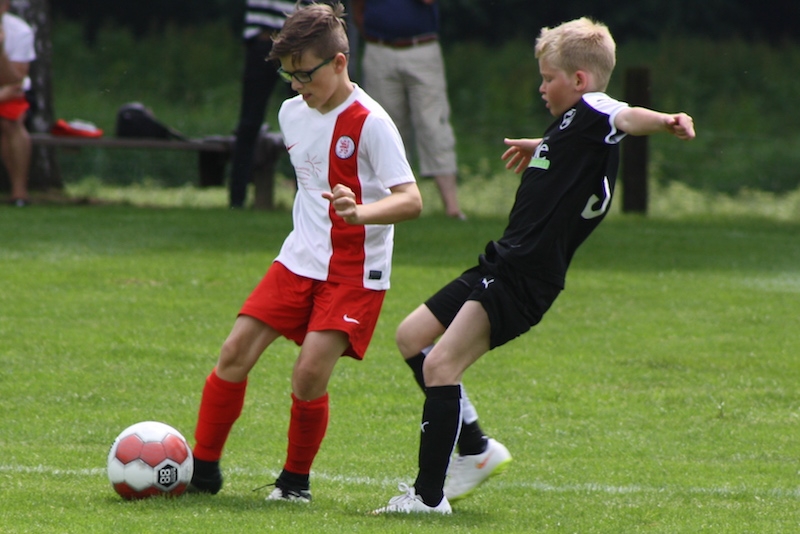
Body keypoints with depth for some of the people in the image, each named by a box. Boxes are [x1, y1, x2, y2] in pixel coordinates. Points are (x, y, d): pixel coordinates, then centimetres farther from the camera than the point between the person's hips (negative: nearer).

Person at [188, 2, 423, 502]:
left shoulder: (370, 123, -16)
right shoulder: (293, 113, 6)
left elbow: (411, 199, -24)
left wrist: (360, 213, -40)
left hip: (354, 272, -6)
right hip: (299, 259, 6)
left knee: (310, 372, -17)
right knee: (235, 352, -4)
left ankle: (296, 479, 4)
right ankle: (203, 466, 8)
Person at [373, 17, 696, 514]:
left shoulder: (593, 113, -13)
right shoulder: (572, 124, 18)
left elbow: (628, 118, -37)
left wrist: (665, 121, -57)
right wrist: (540, 150, 60)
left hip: (525, 278, -11)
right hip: (503, 263, 11)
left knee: (441, 364, -18)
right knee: (412, 337, 19)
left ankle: (429, 495, -14)